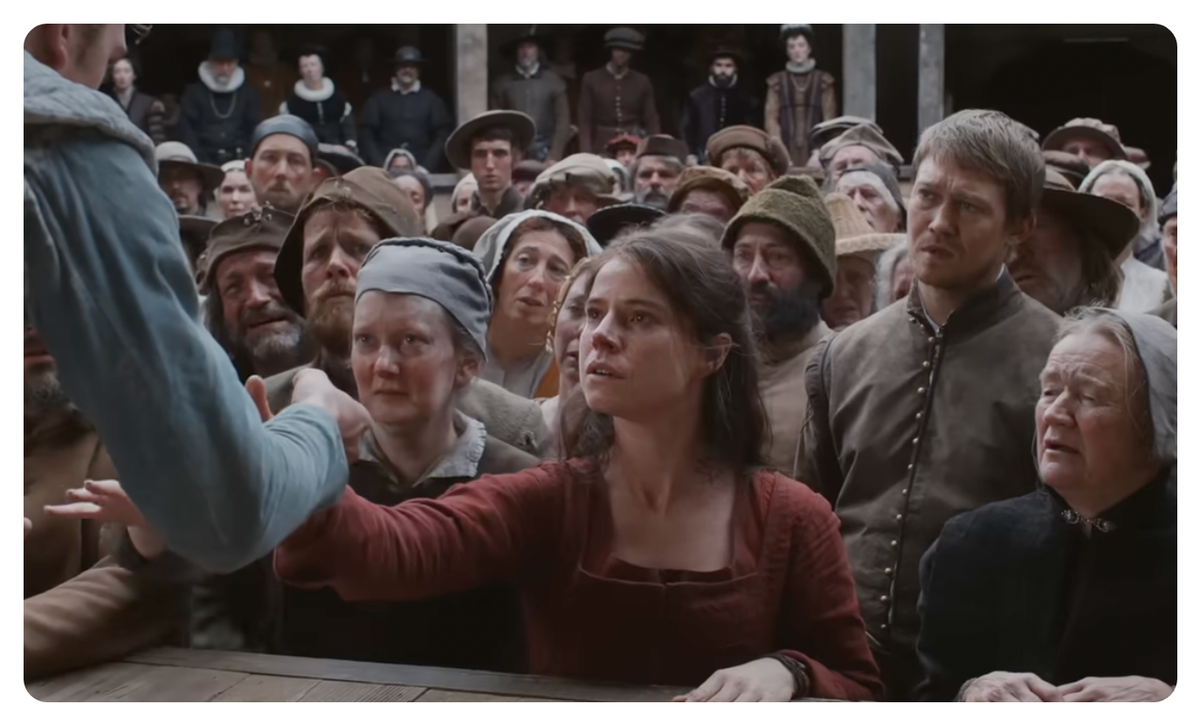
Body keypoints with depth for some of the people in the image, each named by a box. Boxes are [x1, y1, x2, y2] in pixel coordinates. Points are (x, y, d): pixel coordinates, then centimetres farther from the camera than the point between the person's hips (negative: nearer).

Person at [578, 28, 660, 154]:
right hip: (602, 146, -1)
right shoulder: (591, 80, 4)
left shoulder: (642, 82, 7)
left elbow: (651, 119, 7)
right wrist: (586, 153, -9)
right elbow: (584, 120, 1)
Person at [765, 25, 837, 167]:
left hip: (815, 148, 0)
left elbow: (829, 120, 6)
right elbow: (771, 118, 6)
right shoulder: (777, 82, 10)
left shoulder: (823, 81, 9)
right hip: (786, 150, 0)